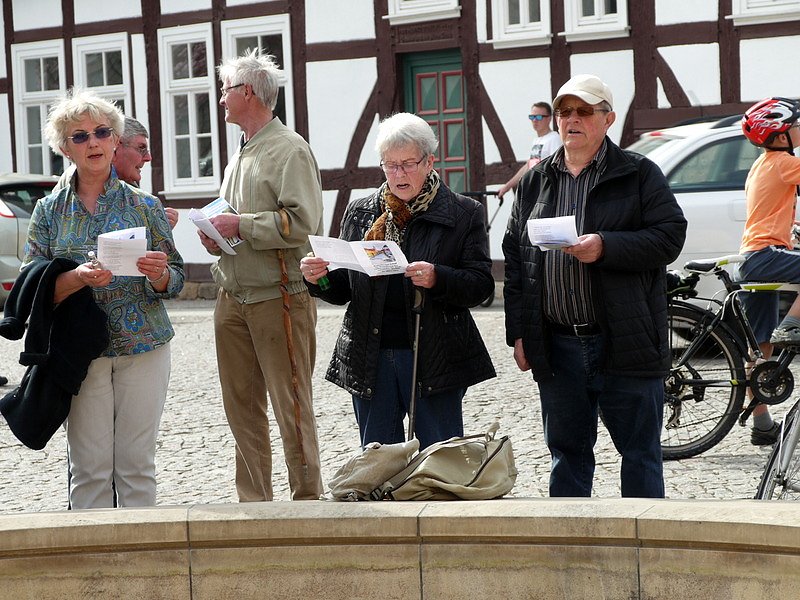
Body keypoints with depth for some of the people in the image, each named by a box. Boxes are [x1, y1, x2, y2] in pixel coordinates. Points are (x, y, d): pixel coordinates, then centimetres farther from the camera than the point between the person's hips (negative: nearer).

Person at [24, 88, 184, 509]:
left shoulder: (145, 206, 6)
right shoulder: (50, 211, 6)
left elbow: (175, 281, 8)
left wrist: (158, 276, -16)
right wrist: (78, 279, -18)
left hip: (143, 347, 0)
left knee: (137, 464, 1)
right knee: (89, 468, -2)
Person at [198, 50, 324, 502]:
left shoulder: (289, 150, -8)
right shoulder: (241, 155, 20)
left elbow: (302, 222, -19)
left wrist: (240, 225, -15)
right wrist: (215, 234, 7)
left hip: (279, 296, -9)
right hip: (233, 296, 9)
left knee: (292, 406, -5)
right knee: (242, 407, 10)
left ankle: (308, 501, 1)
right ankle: (254, 503, 18)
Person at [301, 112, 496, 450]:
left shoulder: (463, 214, 1)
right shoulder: (360, 213, 12)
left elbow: (481, 285, -5)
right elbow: (344, 290, 14)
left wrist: (437, 279, -23)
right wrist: (320, 279, -7)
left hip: (434, 357, -3)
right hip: (370, 358, 3)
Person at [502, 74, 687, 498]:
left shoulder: (639, 175, 2)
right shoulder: (534, 181, 14)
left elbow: (669, 237, -8)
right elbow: (514, 259, 13)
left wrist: (605, 247, -20)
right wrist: (518, 333, 7)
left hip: (625, 343, -4)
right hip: (556, 347, 4)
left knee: (639, 452, 3)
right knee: (566, 452, 12)